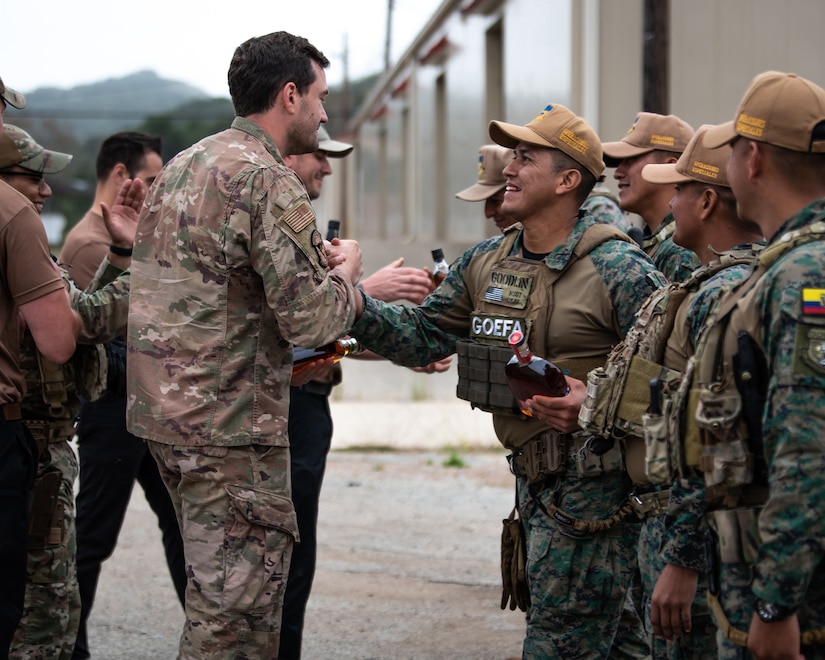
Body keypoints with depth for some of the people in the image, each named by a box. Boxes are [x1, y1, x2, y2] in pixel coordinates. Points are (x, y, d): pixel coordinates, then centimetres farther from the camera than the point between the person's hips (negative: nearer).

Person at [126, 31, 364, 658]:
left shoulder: (182, 167, 13)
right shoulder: (270, 182, -16)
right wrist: (346, 272, 2)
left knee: (219, 593, 19)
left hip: (165, 409, 10)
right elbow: (311, 322, -19)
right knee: (236, 609, -4)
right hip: (230, 422, -9)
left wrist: (314, 261, 14)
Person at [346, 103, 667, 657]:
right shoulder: (486, 263, 10)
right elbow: (420, 337, 10)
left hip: (593, 486, -8)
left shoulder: (619, 269, -13)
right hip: (535, 483, 8)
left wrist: (597, 404, -26)